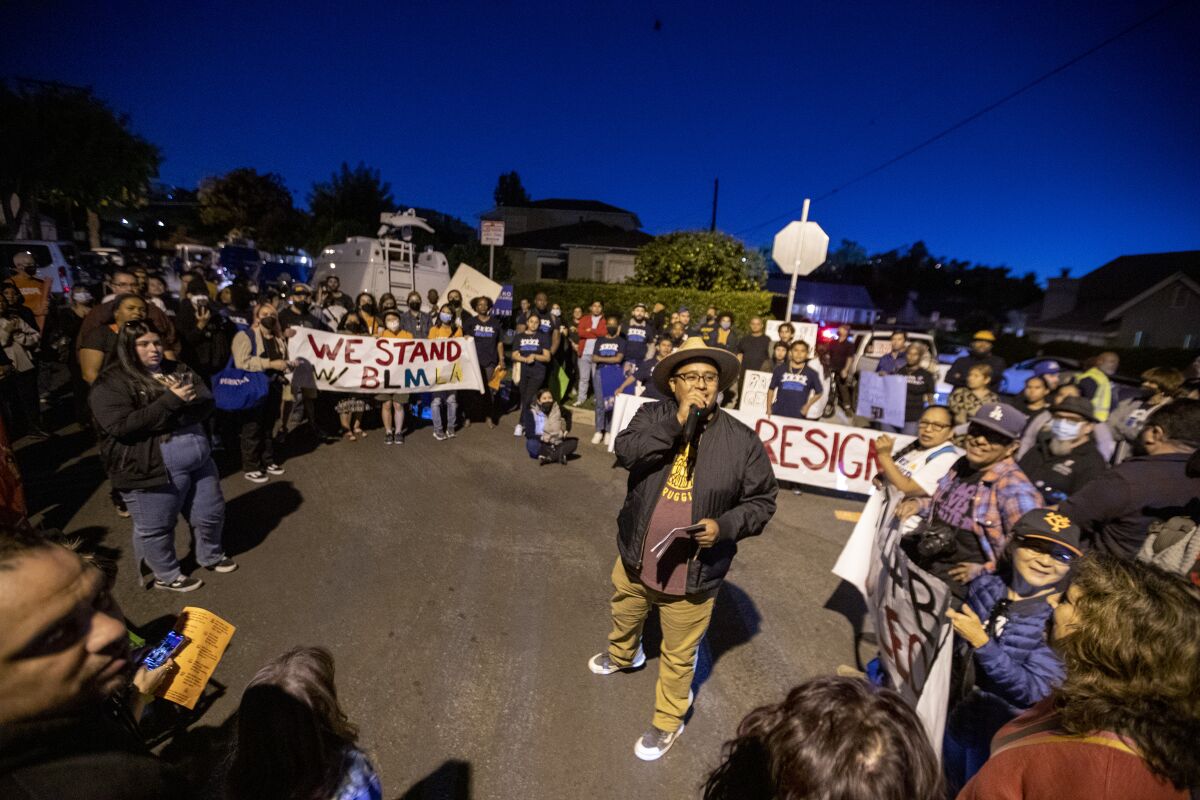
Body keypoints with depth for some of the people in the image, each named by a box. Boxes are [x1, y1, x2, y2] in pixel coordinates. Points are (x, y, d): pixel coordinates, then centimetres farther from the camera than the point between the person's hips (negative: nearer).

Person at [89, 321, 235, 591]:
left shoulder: (178, 370, 8)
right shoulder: (110, 383, -10)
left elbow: (205, 404, 0)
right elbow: (122, 426, -21)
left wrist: (183, 401, -21)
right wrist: (171, 401, -23)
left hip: (199, 461, 6)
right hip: (152, 470, -6)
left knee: (211, 513, 18)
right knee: (156, 528, 12)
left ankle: (210, 556, 42)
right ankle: (166, 575, 33)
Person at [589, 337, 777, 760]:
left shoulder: (742, 440, -13)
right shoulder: (653, 415, -10)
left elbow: (762, 501, -7)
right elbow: (625, 451, -27)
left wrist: (724, 525, -23)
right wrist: (677, 422, -32)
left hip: (692, 575, -2)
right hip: (635, 560, 3)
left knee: (678, 657, 18)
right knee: (624, 619, 32)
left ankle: (667, 721, 48)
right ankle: (622, 656, 67)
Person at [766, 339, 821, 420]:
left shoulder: (811, 373, 3)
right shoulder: (780, 369, 3)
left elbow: (818, 393, 14)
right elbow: (771, 389, 10)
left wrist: (808, 405, 0)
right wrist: (769, 408, 4)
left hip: (798, 417, 0)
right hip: (778, 414, 1)